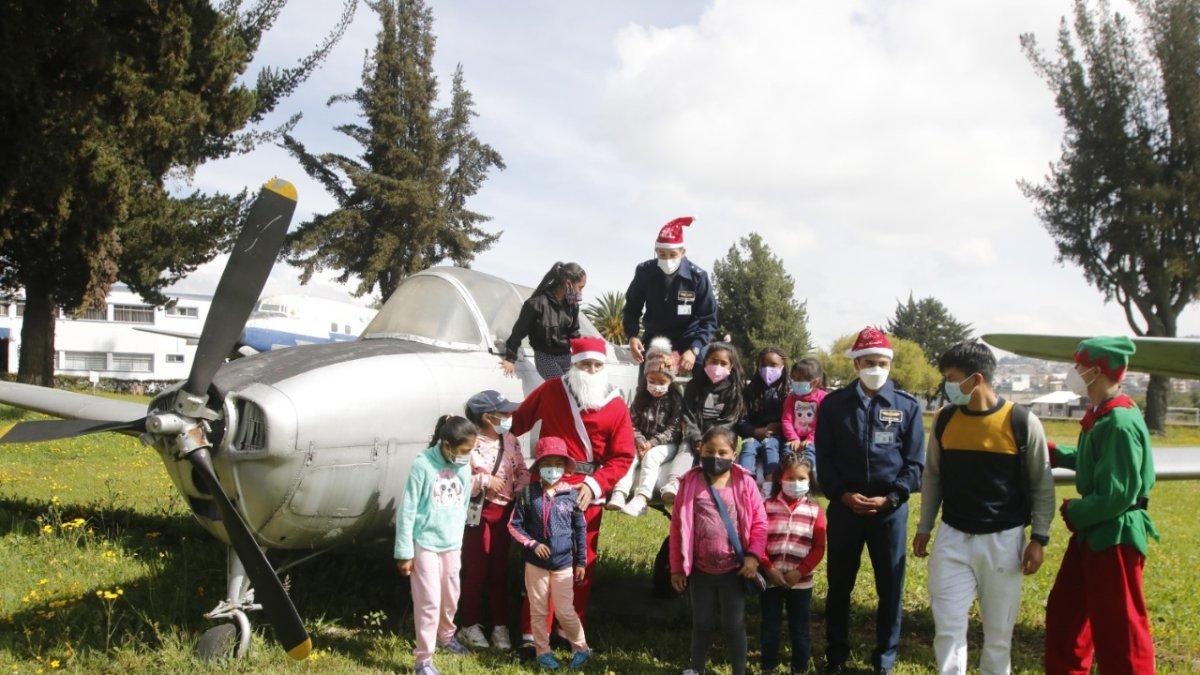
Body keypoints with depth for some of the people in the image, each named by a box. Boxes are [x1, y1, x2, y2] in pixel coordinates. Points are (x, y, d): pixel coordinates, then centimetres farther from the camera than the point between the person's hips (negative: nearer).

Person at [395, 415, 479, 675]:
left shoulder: (464, 466, -2)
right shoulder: (423, 465, -18)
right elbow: (407, 510, -13)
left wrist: (459, 540, 15)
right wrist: (404, 552, -10)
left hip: (452, 544, 5)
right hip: (425, 543, -5)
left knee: (451, 596, 18)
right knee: (429, 601, -4)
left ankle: (445, 636, 44)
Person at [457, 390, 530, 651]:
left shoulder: (510, 440, 3)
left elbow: (522, 471, 10)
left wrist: (521, 491, -7)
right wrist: (484, 481, -23)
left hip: (504, 511, 5)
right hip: (479, 514, -5)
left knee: (500, 569, 12)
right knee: (476, 569, 5)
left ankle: (500, 625, 22)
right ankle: (469, 625, 20)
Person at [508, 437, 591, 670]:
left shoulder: (571, 495, -5)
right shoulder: (529, 493, -5)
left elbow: (580, 530, 3)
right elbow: (514, 525, 0)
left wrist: (581, 561, 5)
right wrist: (532, 544, -12)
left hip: (563, 563, -1)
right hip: (535, 562, 1)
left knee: (565, 611, 1)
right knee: (538, 610, 10)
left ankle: (581, 648, 21)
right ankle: (543, 651, 25)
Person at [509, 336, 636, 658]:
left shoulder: (616, 406, -2)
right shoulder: (551, 390, 0)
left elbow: (622, 457, -3)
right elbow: (521, 419, 16)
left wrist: (594, 485, -14)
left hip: (588, 493, 1)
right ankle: (532, 634, 5)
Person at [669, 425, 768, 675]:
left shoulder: (745, 482, -7)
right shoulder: (691, 482, -5)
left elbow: (759, 522, -4)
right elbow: (678, 526, -1)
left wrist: (753, 555, -16)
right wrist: (677, 567, -1)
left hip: (734, 570, -1)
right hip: (700, 571, 1)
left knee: (734, 626, 11)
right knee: (701, 624, 18)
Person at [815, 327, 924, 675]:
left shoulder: (908, 406, 2)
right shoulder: (833, 404, 2)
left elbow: (914, 463, 0)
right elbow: (824, 459, 2)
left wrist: (890, 498, -12)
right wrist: (843, 494, -12)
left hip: (891, 509, 0)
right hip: (844, 507, 0)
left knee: (891, 587, 7)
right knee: (839, 585, 10)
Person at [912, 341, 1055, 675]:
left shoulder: (1022, 422, -10)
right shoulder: (945, 420, 0)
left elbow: (1042, 484, -2)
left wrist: (1039, 538, -5)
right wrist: (924, 528, 11)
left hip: (1003, 541, -2)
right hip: (953, 538, 2)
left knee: (999, 631, 10)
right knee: (948, 628, 0)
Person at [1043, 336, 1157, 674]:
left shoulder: (1120, 422, -24)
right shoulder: (1100, 415, 6)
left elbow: (1117, 495, -26)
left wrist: (1074, 512, -13)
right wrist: (1055, 454, 15)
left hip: (1114, 537, -10)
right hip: (1092, 532, 10)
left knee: (1119, 633, 2)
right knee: (1063, 612, 21)